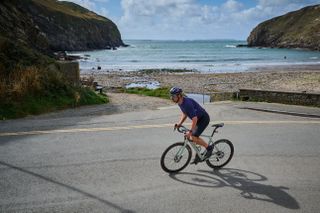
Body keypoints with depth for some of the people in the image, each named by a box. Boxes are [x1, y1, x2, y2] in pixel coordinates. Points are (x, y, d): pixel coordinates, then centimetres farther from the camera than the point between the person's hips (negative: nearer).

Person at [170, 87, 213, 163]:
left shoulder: (187, 103, -31)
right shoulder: (180, 103, -2)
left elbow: (194, 119, -33)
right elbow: (184, 114, 12)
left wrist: (190, 131, -32)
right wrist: (179, 123, -1)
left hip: (204, 118, -9)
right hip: (198, 119, 9)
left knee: (194, 137, -17)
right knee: (191, 137, 6)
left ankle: (209, 147, 3)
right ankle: (198, 155, 19)